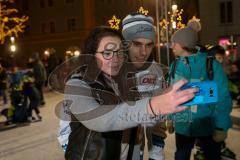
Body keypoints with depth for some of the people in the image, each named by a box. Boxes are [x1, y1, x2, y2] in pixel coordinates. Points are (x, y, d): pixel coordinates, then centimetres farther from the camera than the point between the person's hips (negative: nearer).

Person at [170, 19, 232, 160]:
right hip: (182, 126, 4)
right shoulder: (175, 65, -2)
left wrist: (221, 127, -14)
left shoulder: (211, 64, -16)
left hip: (207, 127, -4)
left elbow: (223, 99, -14)